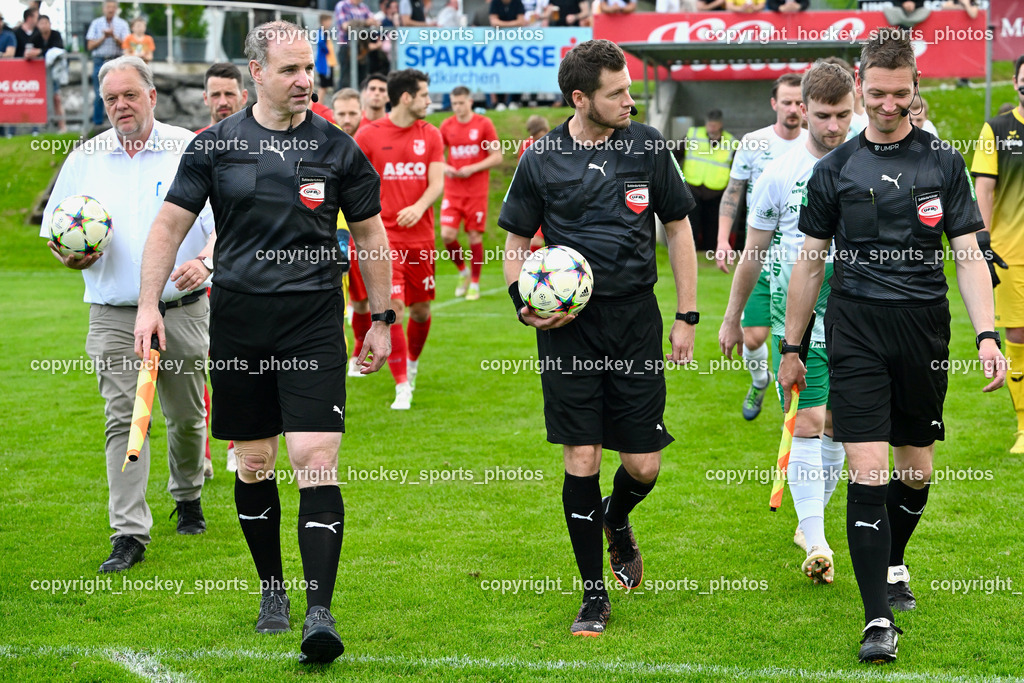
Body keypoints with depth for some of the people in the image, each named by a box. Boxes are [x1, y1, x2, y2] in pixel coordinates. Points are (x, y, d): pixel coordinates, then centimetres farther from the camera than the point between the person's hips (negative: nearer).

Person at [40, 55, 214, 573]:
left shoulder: (191, 151, 0)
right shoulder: (84, 160, 6)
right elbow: (56, 236, 12)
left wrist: (203, 261, -20)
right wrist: (74, 255, -11)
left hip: (181, 311, 0)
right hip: (114, 316, 0)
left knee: (186, 416, 12)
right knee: (124, 419, -9)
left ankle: (187, 498, 37)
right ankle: (129, 534, -10)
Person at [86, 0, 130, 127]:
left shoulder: (122, 24, 7)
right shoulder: (96, 24, 9)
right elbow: (90, 46, 4)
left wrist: (114, 36, -17)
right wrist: (104, 37, -8)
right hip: (99, 61, 1)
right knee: (99, 94, 0)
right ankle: (97, 123, 6)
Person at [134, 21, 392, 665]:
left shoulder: (338, 148, 2)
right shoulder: (216, 144, 2)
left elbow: (370, 233, 12)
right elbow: (170, 224, 6)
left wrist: (382, 320, 12)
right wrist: (148, 303, -3)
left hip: (314, 324, -1)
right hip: (238, 322, 1)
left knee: (316, 460, -13)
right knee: (254, 463, 9)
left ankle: (320, 611, -14)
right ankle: (272, 588, 28)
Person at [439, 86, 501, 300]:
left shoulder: (484, 124, -3)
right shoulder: (446, 126, 6)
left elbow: (497, 157, -3)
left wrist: (472, 169, -14)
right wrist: (444, 168, -8)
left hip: (477, 192, -2)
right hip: (452, 192, 2)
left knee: (475, 236, -1)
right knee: (447, 235, -10)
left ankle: (474, 284, 11)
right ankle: (463, 271, 16)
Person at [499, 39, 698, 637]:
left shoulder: (648, 146, 2)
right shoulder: (541, 160, -1)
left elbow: (678, 229, 9)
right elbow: (517, 241, 9)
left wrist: (687, 317, 5)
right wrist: (524, 304, -9)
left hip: (636, 318, 1)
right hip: (569, 325, -1)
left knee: (644, 465, 1)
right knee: (581, 461, -3)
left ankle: (617, 520, 38)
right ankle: (595, 597, 10)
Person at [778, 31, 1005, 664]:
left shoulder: (945, 162, 4)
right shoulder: (836, 168, 4)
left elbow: (969, 254, 2)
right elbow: (810, 261, 10)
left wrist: (988, 335, -10)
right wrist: (792, 348, 11)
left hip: (924, 327, 1)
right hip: (855, 328, -1)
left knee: (917, 469, 10)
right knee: (868, 470, -9)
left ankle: (894, 565, 39)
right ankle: (879, 619, -9)